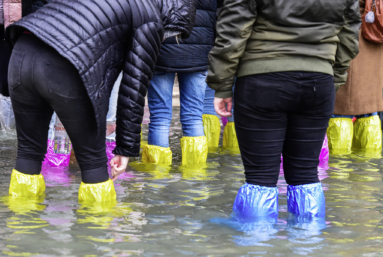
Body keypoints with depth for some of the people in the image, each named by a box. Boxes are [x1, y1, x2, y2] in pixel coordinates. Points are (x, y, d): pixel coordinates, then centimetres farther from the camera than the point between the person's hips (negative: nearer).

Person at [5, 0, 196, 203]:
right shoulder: (151, 21, 9)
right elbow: (134, 90, 5)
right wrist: (126, 149, 11)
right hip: (62, 72, -7)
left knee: (29, 151, 18)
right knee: (93, 160, 10)